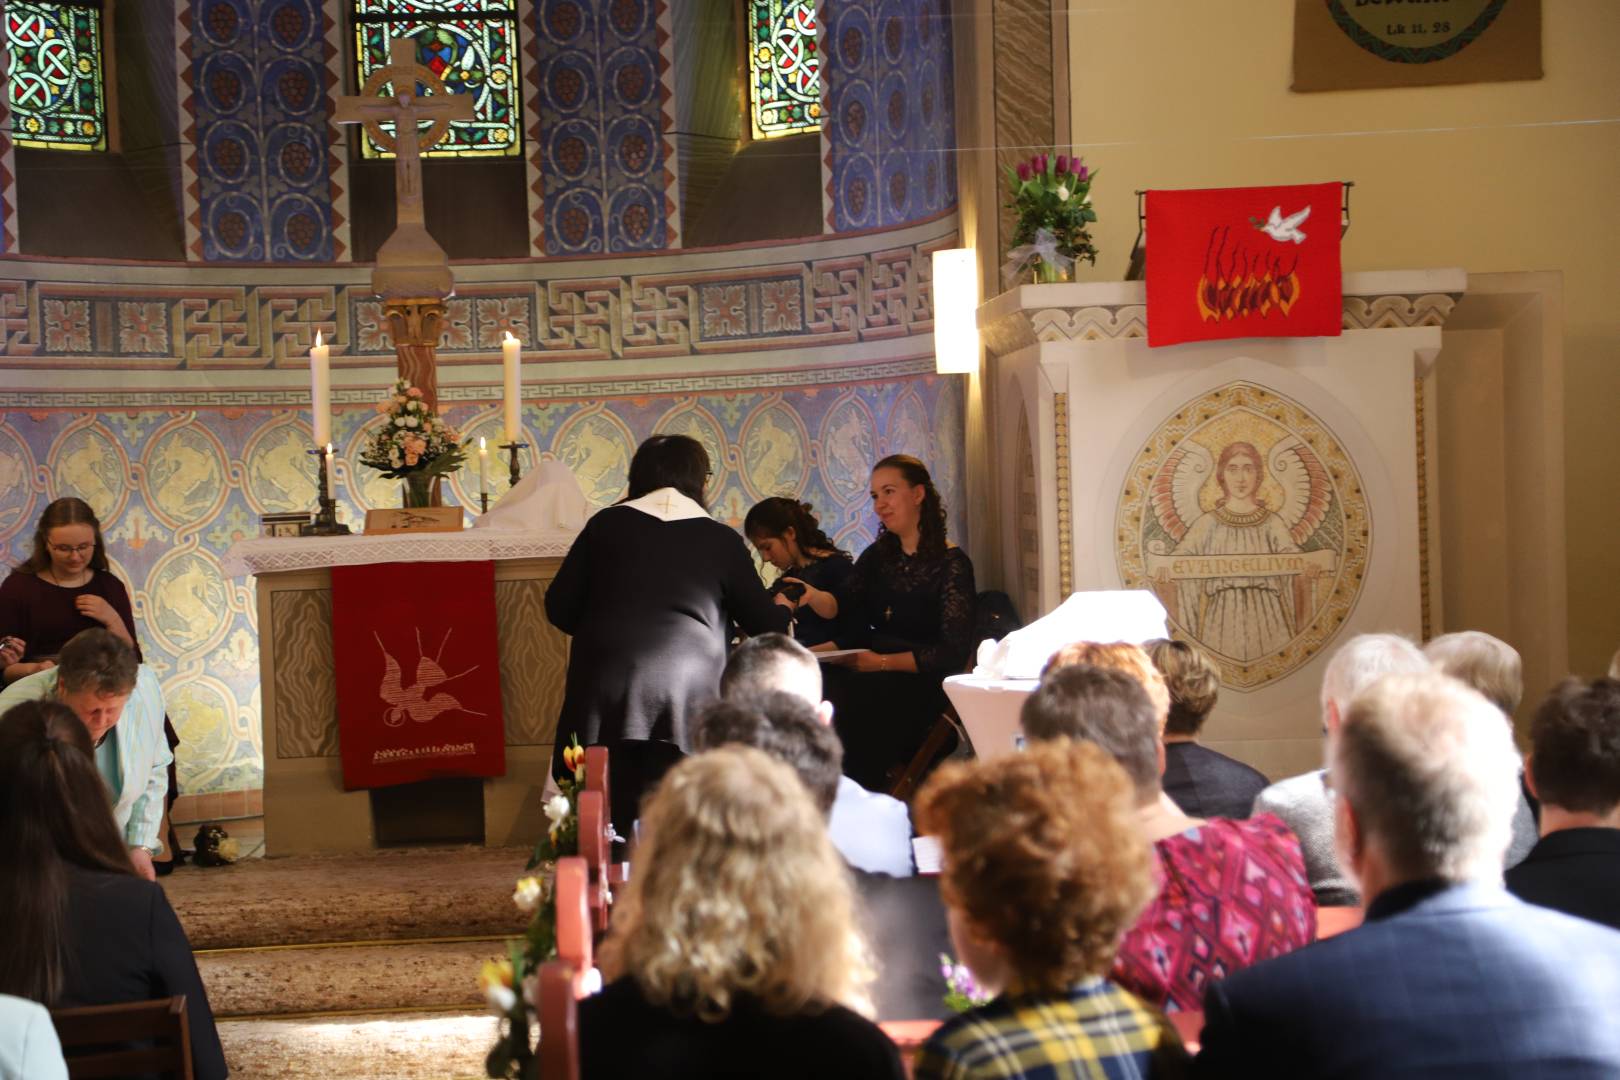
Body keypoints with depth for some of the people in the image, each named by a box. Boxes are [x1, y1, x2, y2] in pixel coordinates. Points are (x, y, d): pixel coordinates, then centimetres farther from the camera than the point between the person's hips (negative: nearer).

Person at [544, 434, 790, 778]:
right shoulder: (722, 540, 5)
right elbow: (764, 624, 10)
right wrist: (783, 609, 33)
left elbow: (559, 609, 7)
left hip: (603, 695, 1)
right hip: (688, 698, -1)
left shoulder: (605, 524, 8)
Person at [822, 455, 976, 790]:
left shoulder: (951, 563, 1)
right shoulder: (875, 558, 19)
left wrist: (883, 662, -14)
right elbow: (851, 629, 9)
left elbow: (953, 653, -7)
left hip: (923, 686, -5)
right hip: (869, 680, 5)